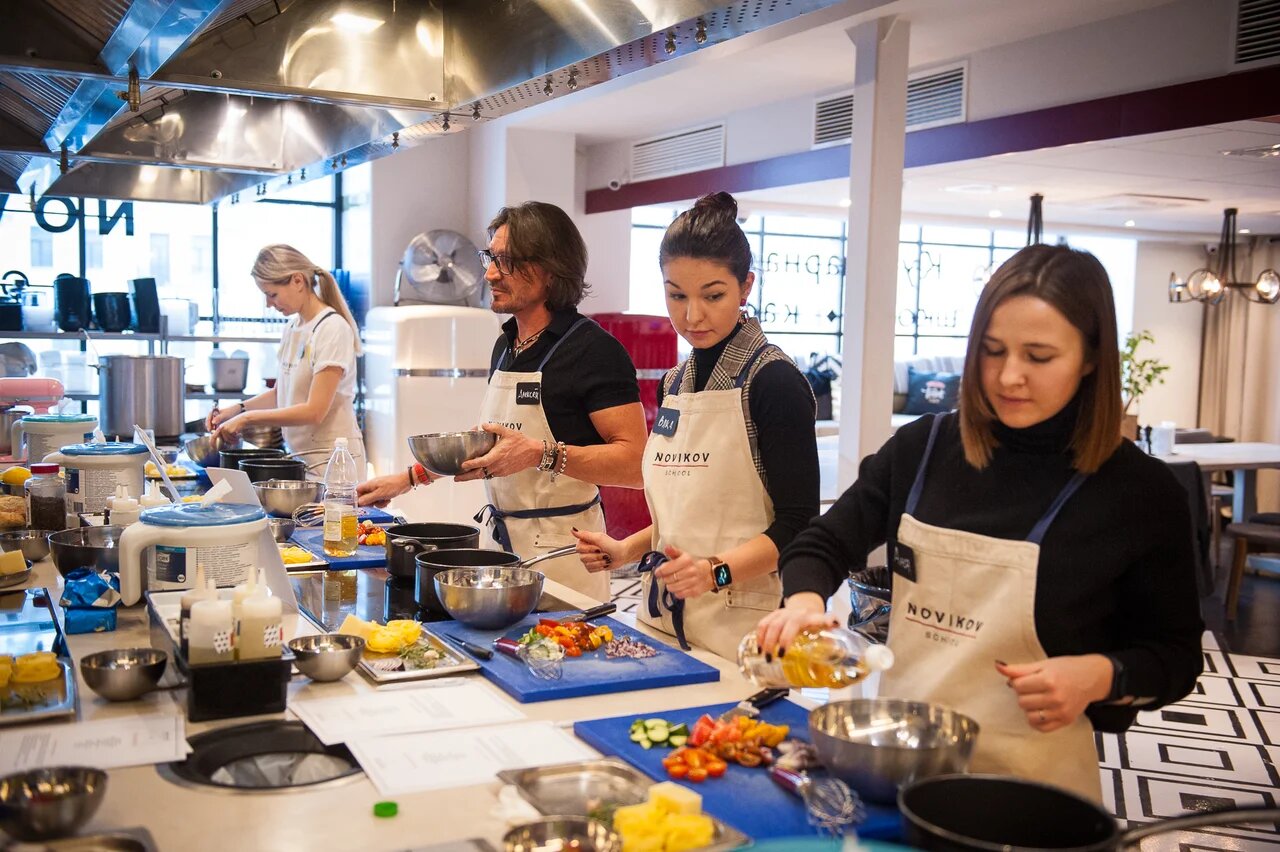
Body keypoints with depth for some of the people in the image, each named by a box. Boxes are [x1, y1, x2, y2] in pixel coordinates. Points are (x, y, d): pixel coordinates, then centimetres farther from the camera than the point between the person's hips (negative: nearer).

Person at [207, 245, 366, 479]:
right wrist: (237, 409, 3)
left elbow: (314, 411, -18)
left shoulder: (332, 328, -13)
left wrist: (248, 418, -15)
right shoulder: (292, 327, 11)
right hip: (300, 457, 7)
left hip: (330, 459, -7)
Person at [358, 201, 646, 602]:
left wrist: (543, 454, -29)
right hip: (499, 535, 8)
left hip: (560, 548, -7)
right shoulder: (505, 345, 11)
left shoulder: (594, 350, -15)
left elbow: (635, 464, -21)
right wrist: (411, 477, 18)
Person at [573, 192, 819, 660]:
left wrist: (716, 570, -26)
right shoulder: (675, 383, 11)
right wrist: (627, 549, 7)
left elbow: (796, 525, -14)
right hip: (663, 615, 7)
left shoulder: (774, 381, -12)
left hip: (740, 625, -7)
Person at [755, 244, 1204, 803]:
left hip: (1032, 779, -3)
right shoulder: (922, 449, -2)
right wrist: (804, 601, -14)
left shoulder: (1141, 492, -11)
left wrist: (1099, 675, -19)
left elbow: (1175, 654, 0)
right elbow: (823, 544, 7)